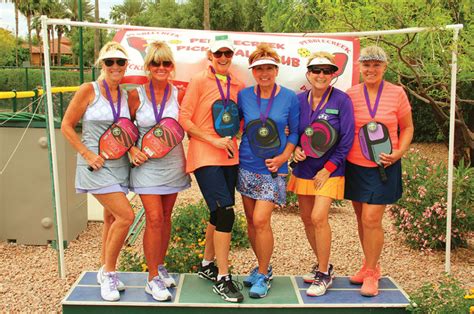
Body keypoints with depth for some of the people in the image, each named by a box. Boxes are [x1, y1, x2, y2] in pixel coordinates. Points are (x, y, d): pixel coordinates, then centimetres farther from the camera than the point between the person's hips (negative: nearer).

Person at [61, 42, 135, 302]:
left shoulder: (126, 95, 6)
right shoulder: (88, 90, -9)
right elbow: (66, 126, -7)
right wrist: (88, 155, -14)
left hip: (120, 164, 6)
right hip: (97, 165, -6)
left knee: (111, 218, 14)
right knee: (126, 216, -14)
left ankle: (105, 272, 32)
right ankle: (109, 273, 6)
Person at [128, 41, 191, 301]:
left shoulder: (178, 94, -1)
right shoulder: (136, 95, -5)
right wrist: (132, 150, -8)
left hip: (173, 163, 2)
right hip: (147, 164, -2)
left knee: (165, 216, 12)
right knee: (154, 219, -7)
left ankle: (160, 266, 30)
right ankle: (153, 278, 6)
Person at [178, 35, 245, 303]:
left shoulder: (238, 85, 9)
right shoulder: (200, 81, -5)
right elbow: (184, 119, -9)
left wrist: (233, 138, -1)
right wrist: (213, 140, -15)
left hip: (230, 156, 6)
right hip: (205, 157, -6)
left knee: (219, 213, 15)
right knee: (226, 213, -13)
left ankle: (207, 265, 34)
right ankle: (223, 279, 0)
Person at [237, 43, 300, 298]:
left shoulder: (289, 98, -3)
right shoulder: (243, 96, 1)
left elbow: (295, 132, 3)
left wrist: (283, 156, -9)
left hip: (272, 168, -3)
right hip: (246, 166, 3)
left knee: (261, 220, -12)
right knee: (251, 220, 10)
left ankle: (263, 274, 8)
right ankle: (263, 266, 29)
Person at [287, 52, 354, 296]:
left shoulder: (341, 100, -9)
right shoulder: (299, 100, 2)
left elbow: (346, 140, -9)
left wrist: (327, 169, -11)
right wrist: (295, 149, -10)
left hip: (329, 170, -5)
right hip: (303, 168, 5)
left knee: (318, 217, -14)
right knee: (306, 219, 10)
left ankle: (324, 274, 4)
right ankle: (322, 264, 30)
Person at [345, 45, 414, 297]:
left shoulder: (397, 93, -2)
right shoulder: (350, 95, 0)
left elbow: (407, 128, 6)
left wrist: (399, 152, -9)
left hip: (383, 167, -2)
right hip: (355, 165, 3)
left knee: (371, 219, -7)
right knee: (361, 219, 11)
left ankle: (370, 273, 11)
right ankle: (370, 266, 30)